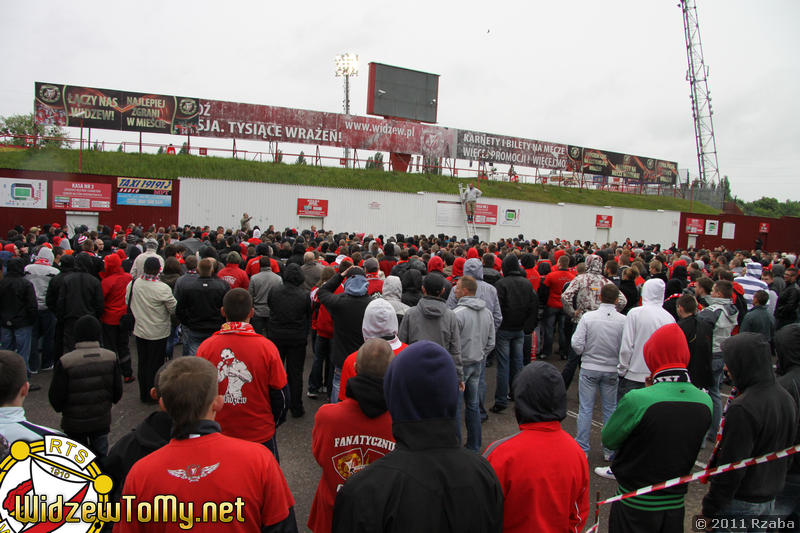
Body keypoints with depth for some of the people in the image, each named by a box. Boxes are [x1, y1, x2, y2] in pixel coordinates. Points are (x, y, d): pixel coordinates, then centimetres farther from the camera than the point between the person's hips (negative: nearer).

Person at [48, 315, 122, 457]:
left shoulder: (65, 362, -20)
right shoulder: (111, 358, -12)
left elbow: (55, 397, -11)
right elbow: (118, 392, -3)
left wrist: (60, 408, 11)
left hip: (74, 424, -2)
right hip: (102, 421, 2)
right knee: (100, 455, 18)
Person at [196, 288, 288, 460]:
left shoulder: (205, 347, -12)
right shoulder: (266, 347, -17)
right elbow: (281, 394, -9)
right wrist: (274, 422, 10)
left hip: (218, 431, 2)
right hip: (260, 435, -2)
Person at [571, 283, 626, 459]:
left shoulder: (588, 317, -13)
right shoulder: (624, 320, -11)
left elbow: (577, 345, -13)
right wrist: (618, 361, 9)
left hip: (589, 368, -1)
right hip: (612, 370, 1)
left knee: (585, 409, 8)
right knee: (610, 409, 15)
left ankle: (582, 449, 16)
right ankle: (610, 450, 24)